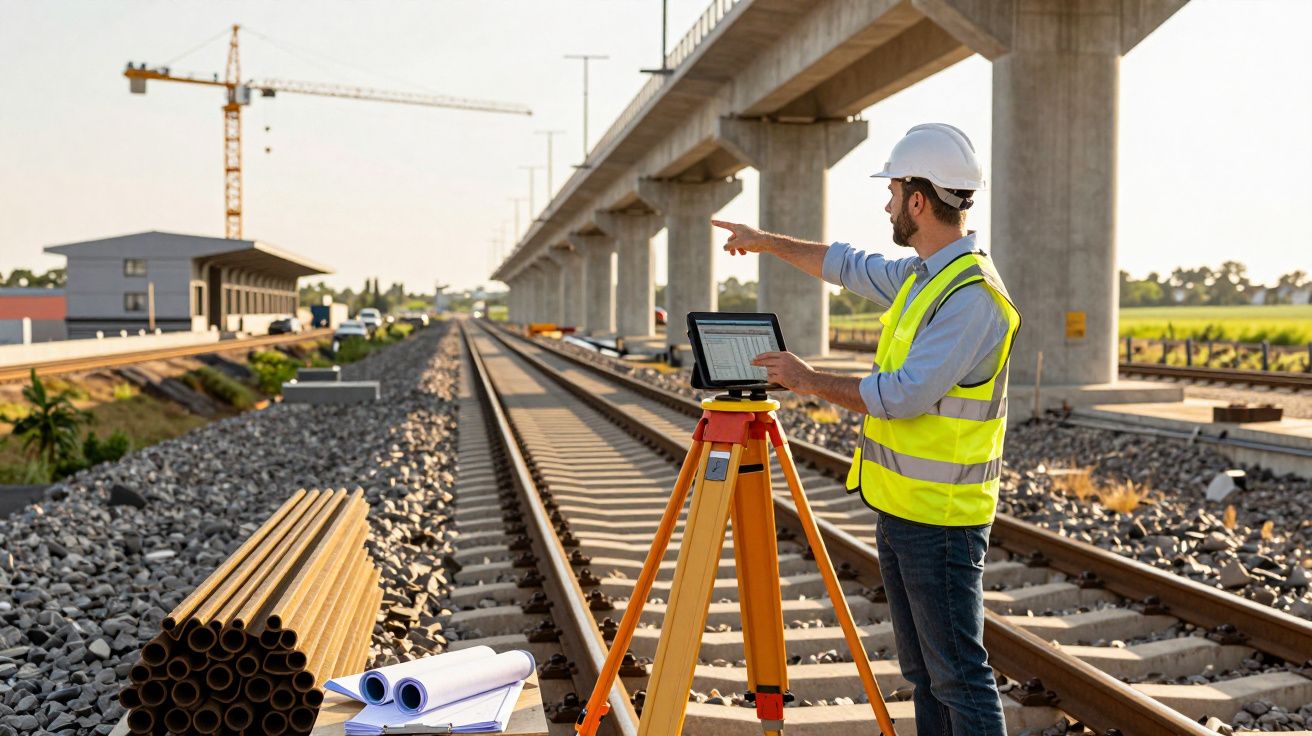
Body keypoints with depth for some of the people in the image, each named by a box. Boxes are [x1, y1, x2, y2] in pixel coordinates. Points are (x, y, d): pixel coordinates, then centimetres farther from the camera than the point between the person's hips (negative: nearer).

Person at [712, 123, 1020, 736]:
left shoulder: (973, 295, -20)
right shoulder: (920, 274, 11)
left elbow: (905, 395, -24)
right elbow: (849, 267, 27)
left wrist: (811, 381, -13)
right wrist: (766, 242, 33)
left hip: (939, 521, -10)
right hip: (899, 508, 10)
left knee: (958, 674, -3)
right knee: (922, 672, 16)